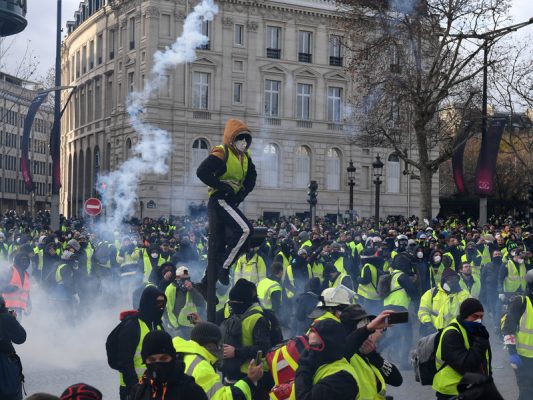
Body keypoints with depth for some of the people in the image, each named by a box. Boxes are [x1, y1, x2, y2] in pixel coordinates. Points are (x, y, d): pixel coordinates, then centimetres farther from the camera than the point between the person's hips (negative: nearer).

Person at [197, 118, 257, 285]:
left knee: (218, 245, 12)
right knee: (245, 229, -23)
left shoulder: (245, 156, 14)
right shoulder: (221, 153, -12)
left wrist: (242, 193, -3)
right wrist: (225, 188, -22)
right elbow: (202, 172, -23)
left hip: (230, 202, 9)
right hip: (220, 200, -9)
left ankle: (207, 282, 19)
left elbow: (252, 176, 16)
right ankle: (223, 267, -14)